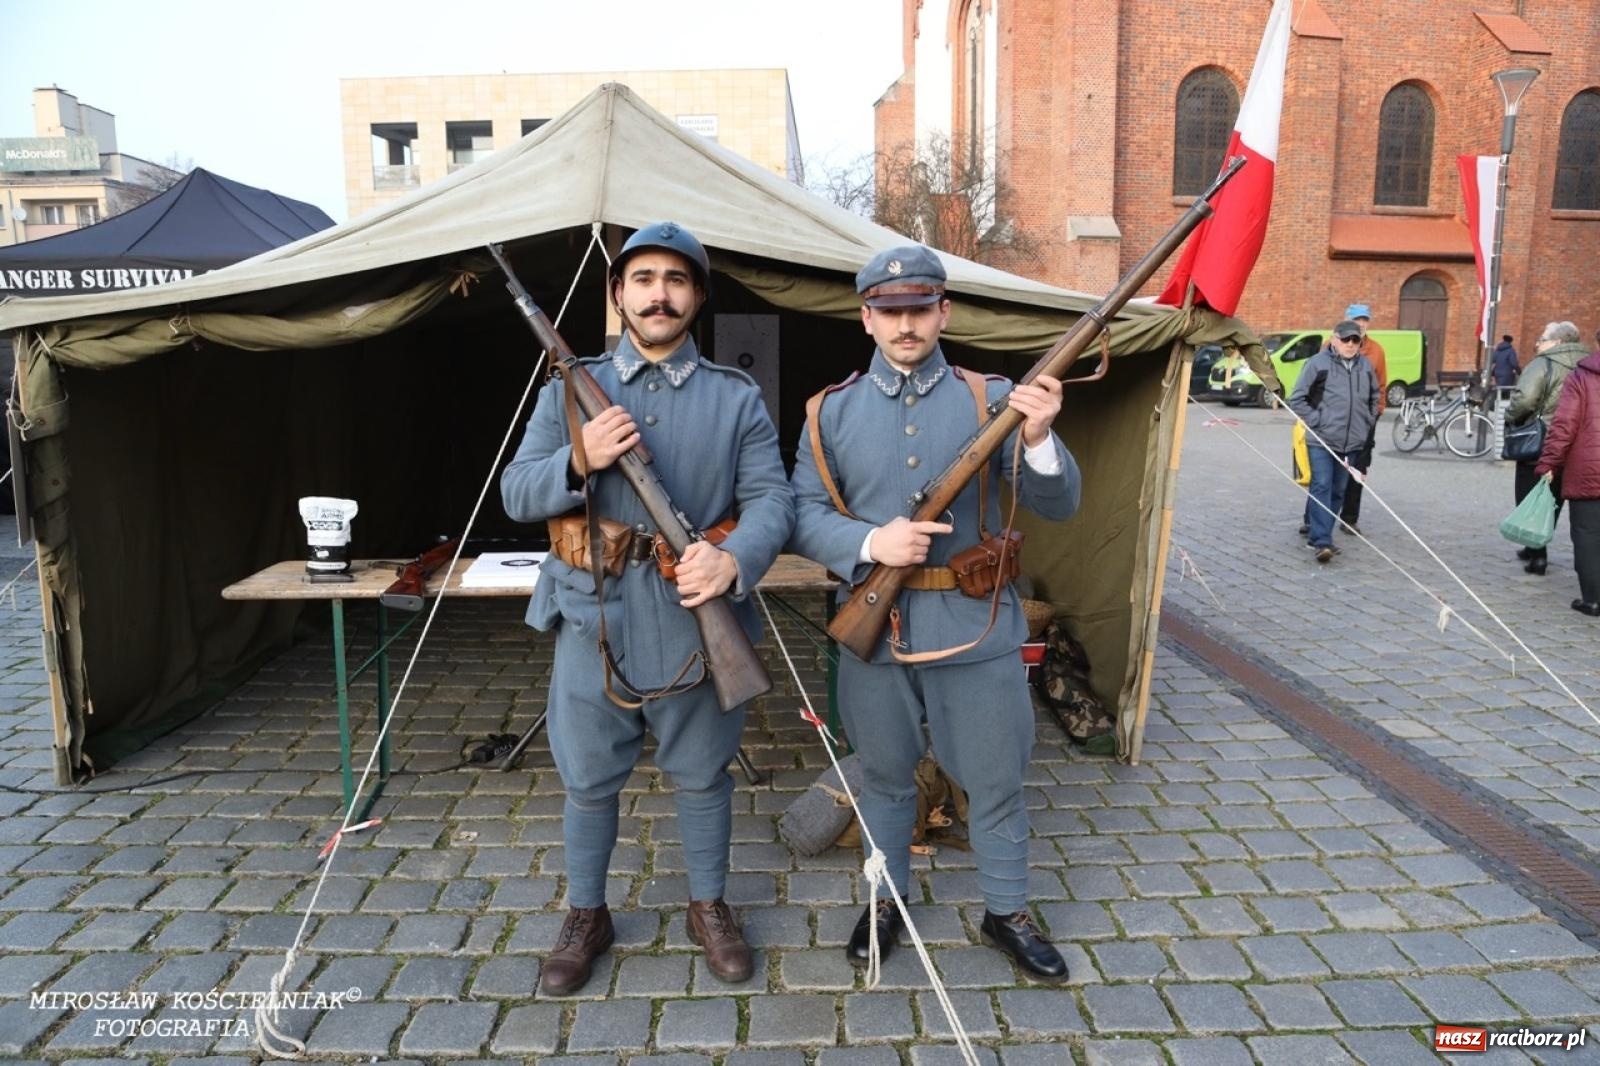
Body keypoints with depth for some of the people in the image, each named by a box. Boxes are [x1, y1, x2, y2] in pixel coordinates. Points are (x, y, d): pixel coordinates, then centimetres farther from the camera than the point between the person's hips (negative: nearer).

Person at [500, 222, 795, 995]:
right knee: (588, 779, 13)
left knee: (701, 776, 14)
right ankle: (586, 917, 34)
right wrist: (580, 460, -19)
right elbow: (517, 496, 0)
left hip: (696, 618, 0)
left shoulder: (737, 398, 2)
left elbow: (771, 497, -7)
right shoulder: (570, 388, 5)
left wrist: (735, 557, -27)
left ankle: (709, 908, 36)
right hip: (592, 617, 1)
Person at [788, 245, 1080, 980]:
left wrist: (1039, 440, -26)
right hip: (874, 627, 1)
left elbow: (1057, 506, -6)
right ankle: (887, 901, 40)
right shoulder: (834, 411, 1)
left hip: (975, 628, 0)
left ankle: (1007, 912, 34)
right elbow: (804, 515, -2)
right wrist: (870, 543, -21)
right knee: (885, 776, 18)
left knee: (996, 780, 12)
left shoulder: (992, 399, -2)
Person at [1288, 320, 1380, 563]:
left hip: (1352, 443, 6)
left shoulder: (1365, 366, 12)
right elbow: (1296, 399, -4)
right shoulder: (1318, 363, -5)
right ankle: (1322, 541, -18)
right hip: (1321, 440, -6)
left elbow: (1376, 395, 28)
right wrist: (1314, 420, -10)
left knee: (1338, 491, 9)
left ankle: (1317, 532, 19)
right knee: (1322, 487, -14)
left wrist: (1369, 420, 17)